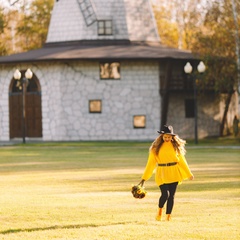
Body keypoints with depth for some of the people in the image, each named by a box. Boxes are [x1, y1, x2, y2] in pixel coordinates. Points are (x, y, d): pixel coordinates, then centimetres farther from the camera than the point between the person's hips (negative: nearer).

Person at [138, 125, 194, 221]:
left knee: (171, 195, 2)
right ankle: (159, 211, 13)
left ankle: (168, 217, 12)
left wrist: (188, 174, 18)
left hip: (174, 173, 2)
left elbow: (181, 160, 14)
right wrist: (144, 178, -1)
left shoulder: (176, 145, 5)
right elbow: (151, 162, 1)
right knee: (165, 194, -14)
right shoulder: (156, 147, 0)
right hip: (162, 173, -2)